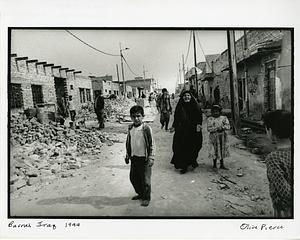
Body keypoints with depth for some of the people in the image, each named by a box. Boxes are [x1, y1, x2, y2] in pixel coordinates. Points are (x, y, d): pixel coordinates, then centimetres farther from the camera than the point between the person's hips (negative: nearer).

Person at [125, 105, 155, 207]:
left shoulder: (146, 128, -14)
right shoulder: (130, 128, 2)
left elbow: (152, 144, -11)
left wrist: (151, 158, -12)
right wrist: (127, 155, 14)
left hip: (144, 158, -6)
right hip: (134, 157, 6)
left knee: (145, 179, 5)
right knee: (133, 177, 16)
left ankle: (146, 198, 25)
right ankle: (140, 194, 39)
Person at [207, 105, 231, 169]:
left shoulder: (224, 118, 5)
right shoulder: (210, 119, -1)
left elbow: (228, 126, -4)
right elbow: (209, 129, -10)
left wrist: (222, 127, -20)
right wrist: (217, 128, -18)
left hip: (222, 137, 2)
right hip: (214, 137, -2)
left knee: (222, 150, 8)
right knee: (214, 151, 1)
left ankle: (222, 165, 18)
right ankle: (214, 165, 14)